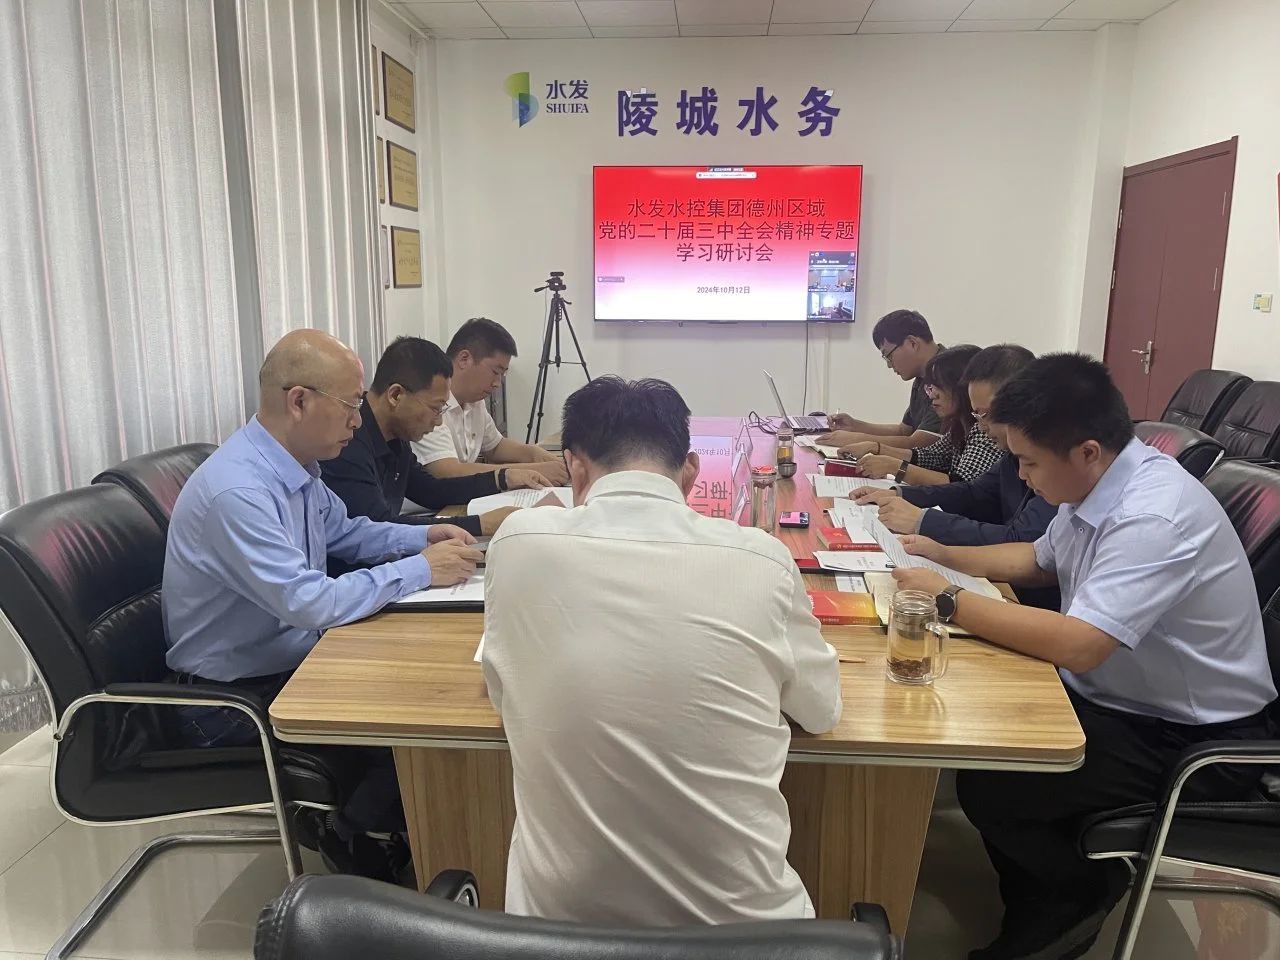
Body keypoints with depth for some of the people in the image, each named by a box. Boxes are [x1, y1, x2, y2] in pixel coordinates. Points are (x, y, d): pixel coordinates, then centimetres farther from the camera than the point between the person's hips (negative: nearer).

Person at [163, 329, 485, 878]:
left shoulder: (295, 466, 0)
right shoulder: (237, 490, -29)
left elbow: (344, 532, 17)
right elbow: (309, 602, -33)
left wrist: (425, 537, 0)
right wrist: (420, 570, -24)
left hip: (293, 658, 9)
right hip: (234, 700, -9)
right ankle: (354, 845, 11)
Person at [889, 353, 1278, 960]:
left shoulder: (1153, 517, -30)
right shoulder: (1098, 484, -1)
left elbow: (1077, 645, -37)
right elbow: (1040, 561, 18)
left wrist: (949, 601, -27)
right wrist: (944, 555, 6)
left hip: (1194, 742, -9)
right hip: (1118, 696, 9)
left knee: (991, 787, -20)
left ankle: (1084, 892, 12)